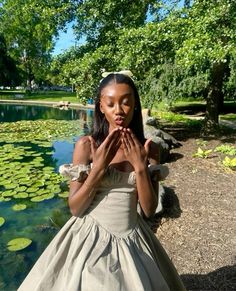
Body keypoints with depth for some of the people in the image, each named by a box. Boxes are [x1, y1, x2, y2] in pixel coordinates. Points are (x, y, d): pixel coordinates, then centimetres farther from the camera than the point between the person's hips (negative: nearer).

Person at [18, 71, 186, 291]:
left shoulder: (148, 149, -6)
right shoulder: (86, 145, -13)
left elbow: (149, 209, -7)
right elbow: (75, 207, -11)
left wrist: (140, 167, -20)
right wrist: (98, 167, -23)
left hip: (132, 240, 3)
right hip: (90, 237, -2)